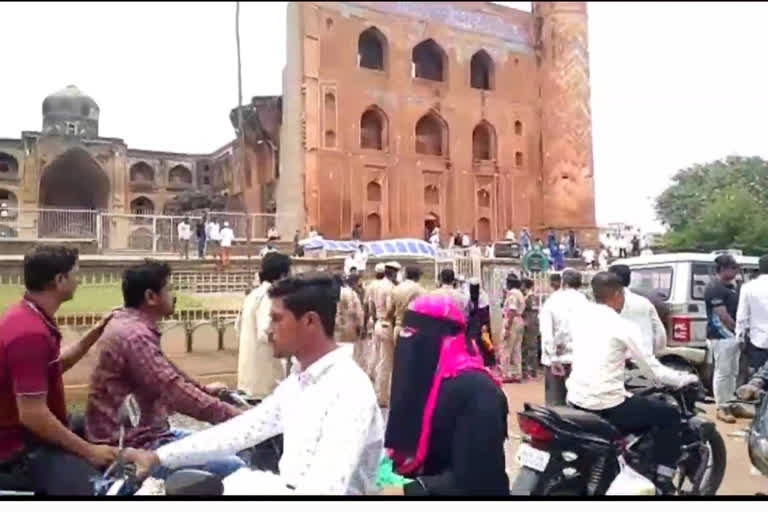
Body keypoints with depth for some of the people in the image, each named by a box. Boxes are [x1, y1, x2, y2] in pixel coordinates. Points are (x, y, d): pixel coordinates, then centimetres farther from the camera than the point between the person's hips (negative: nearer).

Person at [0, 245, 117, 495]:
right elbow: (32, 415, -29)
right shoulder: (30, 333, -28)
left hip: (28, 434, 11)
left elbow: (53, 366, 19)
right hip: (23, 447, -11)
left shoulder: (28, 315, 5)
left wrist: (95, 333, 8)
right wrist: (88, 451, -21)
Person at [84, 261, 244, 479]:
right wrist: (235, 416, -25)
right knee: (233, 467, -17)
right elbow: (176, 393, -30)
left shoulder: (131, 324, 10)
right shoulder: (135, 334, -24)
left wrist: (203, 389, 32)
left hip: (141, 432, 11)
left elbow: (167, 375, 25)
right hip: (132, 447, -11)